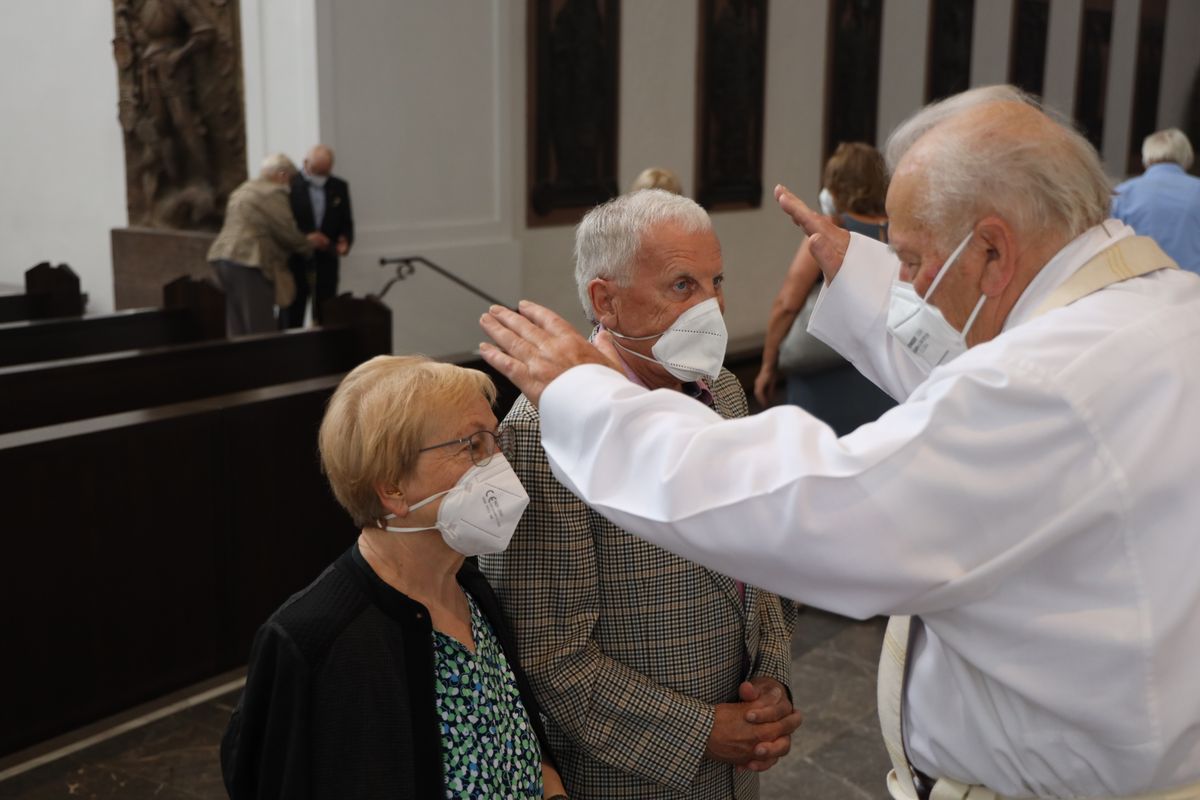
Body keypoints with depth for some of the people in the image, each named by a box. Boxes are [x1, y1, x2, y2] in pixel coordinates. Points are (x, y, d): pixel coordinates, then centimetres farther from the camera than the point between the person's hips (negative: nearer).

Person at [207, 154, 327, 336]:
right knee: (261, 329, -6)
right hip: (249, 262, -9)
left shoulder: (242, 190, 24)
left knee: (238, 328, 9)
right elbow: (287, 232, -10)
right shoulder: (273, 193, -6)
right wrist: (309, 243, 10)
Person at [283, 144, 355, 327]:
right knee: (292, 318, 2)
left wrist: (345, 241, -8)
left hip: (326, 263, 4)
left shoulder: (339, 187, 9)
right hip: (295, 262, -3)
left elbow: (346, 221, 11)